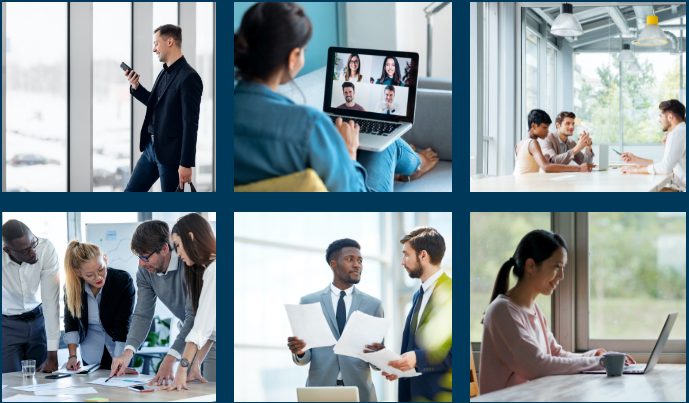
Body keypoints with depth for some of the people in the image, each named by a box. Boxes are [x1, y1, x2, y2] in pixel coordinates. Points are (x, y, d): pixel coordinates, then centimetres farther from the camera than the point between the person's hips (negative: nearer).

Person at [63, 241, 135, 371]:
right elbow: (71, 321, -3)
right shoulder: (72, 285, -16)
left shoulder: (124, 281, -25)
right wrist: (72, 356, -10)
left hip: (119, 350, -2)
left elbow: (124, 325, -25)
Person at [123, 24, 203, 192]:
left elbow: (190, 124, -19)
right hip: (151, 147, 9)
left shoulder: (188, 77, -16)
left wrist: (186, 164, -21)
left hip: (171, 153, -9)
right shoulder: (164, 73, 11)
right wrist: (136, 86, 8)